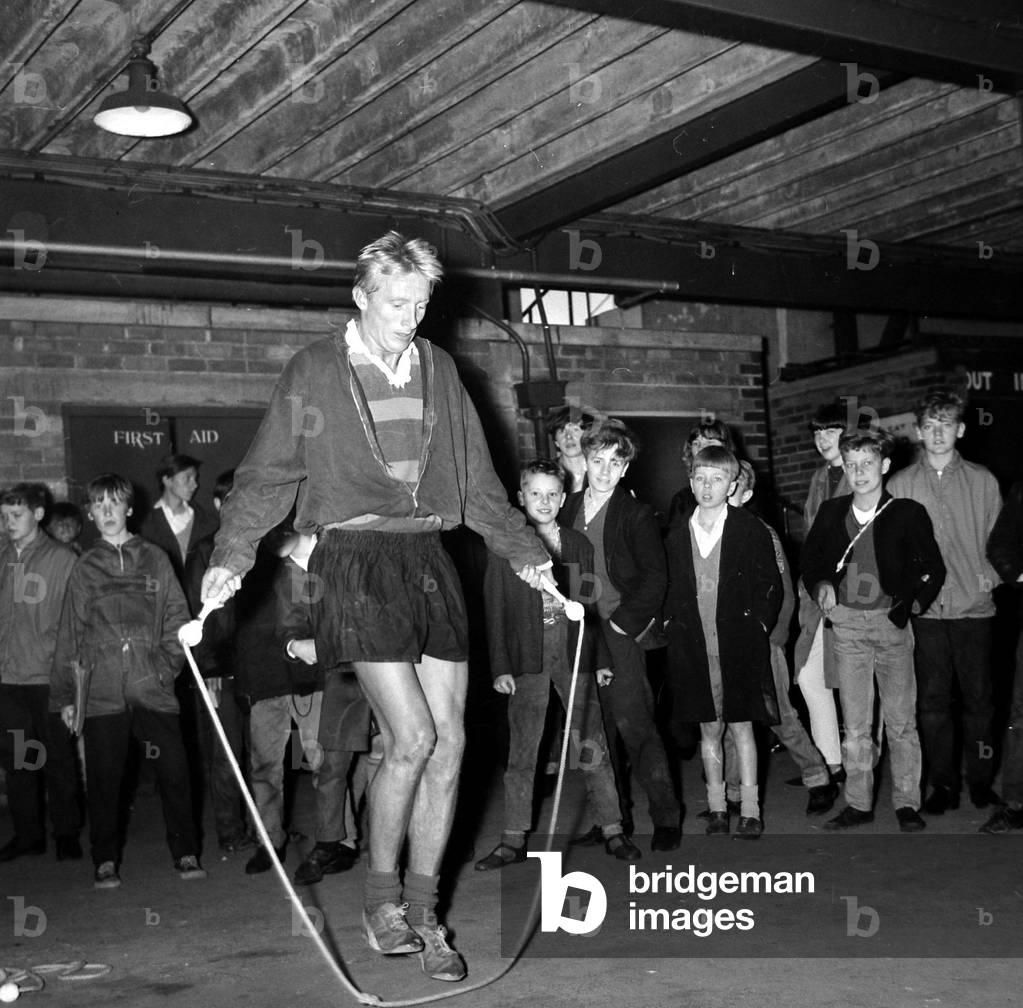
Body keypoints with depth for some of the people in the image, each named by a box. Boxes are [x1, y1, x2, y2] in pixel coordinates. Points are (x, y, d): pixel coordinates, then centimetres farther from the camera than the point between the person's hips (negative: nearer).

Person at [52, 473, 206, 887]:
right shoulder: (85, 567, 12)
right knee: (104, 779, 3)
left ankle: (186, 853, 9)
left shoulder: (154, 559, 11)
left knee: (174, 772, -4)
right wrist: (64, 694, 9)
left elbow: (176, 617, 10)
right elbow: (69, 633, 12)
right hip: (103, 693, 1)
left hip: (153, 688, -1)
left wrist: (168, 663, -4)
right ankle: (106, 861, 15)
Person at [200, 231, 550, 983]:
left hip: (430, 558, 5)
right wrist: (232, 555, -11)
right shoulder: (316, 371, 2)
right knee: (412, 736, -13)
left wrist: (524, 551, 17)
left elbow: (477, 480, 20)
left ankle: (422, 911, 16)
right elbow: (269, 473, 1)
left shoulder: (438, 370, 14)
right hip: (357, 558, -5)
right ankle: (381, 892, 11)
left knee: (449, 742, 2)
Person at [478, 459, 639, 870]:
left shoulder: (579, 545, 10)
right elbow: (495, 609, 1)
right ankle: (514, 840, 9)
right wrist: (500, 666, -4)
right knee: (521, 752, 3)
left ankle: (612, 831, 9)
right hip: (527, 660, -1)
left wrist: (600, 658, 10)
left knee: (593, 748, 1)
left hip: (575, 656, 1)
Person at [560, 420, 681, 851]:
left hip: (619, 633, -5)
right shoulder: (568, 508, 13)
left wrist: (626, 621, -10)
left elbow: (655, 575, -4)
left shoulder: (636, 514, -1)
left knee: (635, 725, -7)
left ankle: (666, 818, 4)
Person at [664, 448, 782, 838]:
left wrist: (758, 624, -3)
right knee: (709, 729, 10)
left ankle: (750, 809, 9)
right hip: (694, 648, 3)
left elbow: (770, 584, 3)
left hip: (739, 645, -2)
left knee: (741, 727, 1)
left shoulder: (751, 529, -2)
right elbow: (668, 586, 15)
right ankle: (716, 808, 19)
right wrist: (671, 621, 6)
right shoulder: (676, 533, 5)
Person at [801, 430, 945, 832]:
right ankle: (858, 803, 13)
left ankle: (907, 803, 11)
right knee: (854, 723, 5)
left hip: (891, 622, -2)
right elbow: (809, 560, 17)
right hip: (847, 624, 2)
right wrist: (821, 586, -1)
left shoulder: (908, 513, -2)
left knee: (901, 721, 2)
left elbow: (933, 569, 6)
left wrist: (915, 604, -4)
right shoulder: (831, 512, 5)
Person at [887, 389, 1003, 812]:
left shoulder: (983, 481, 7)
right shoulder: (899, 484, 6)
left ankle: (980, 782, 18)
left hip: (974, 607, 0)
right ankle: (943, 785, 13)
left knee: (978, 697, 4)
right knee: (933, 699, 3)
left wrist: (990, 573, -3)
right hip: (925, 609, 0)